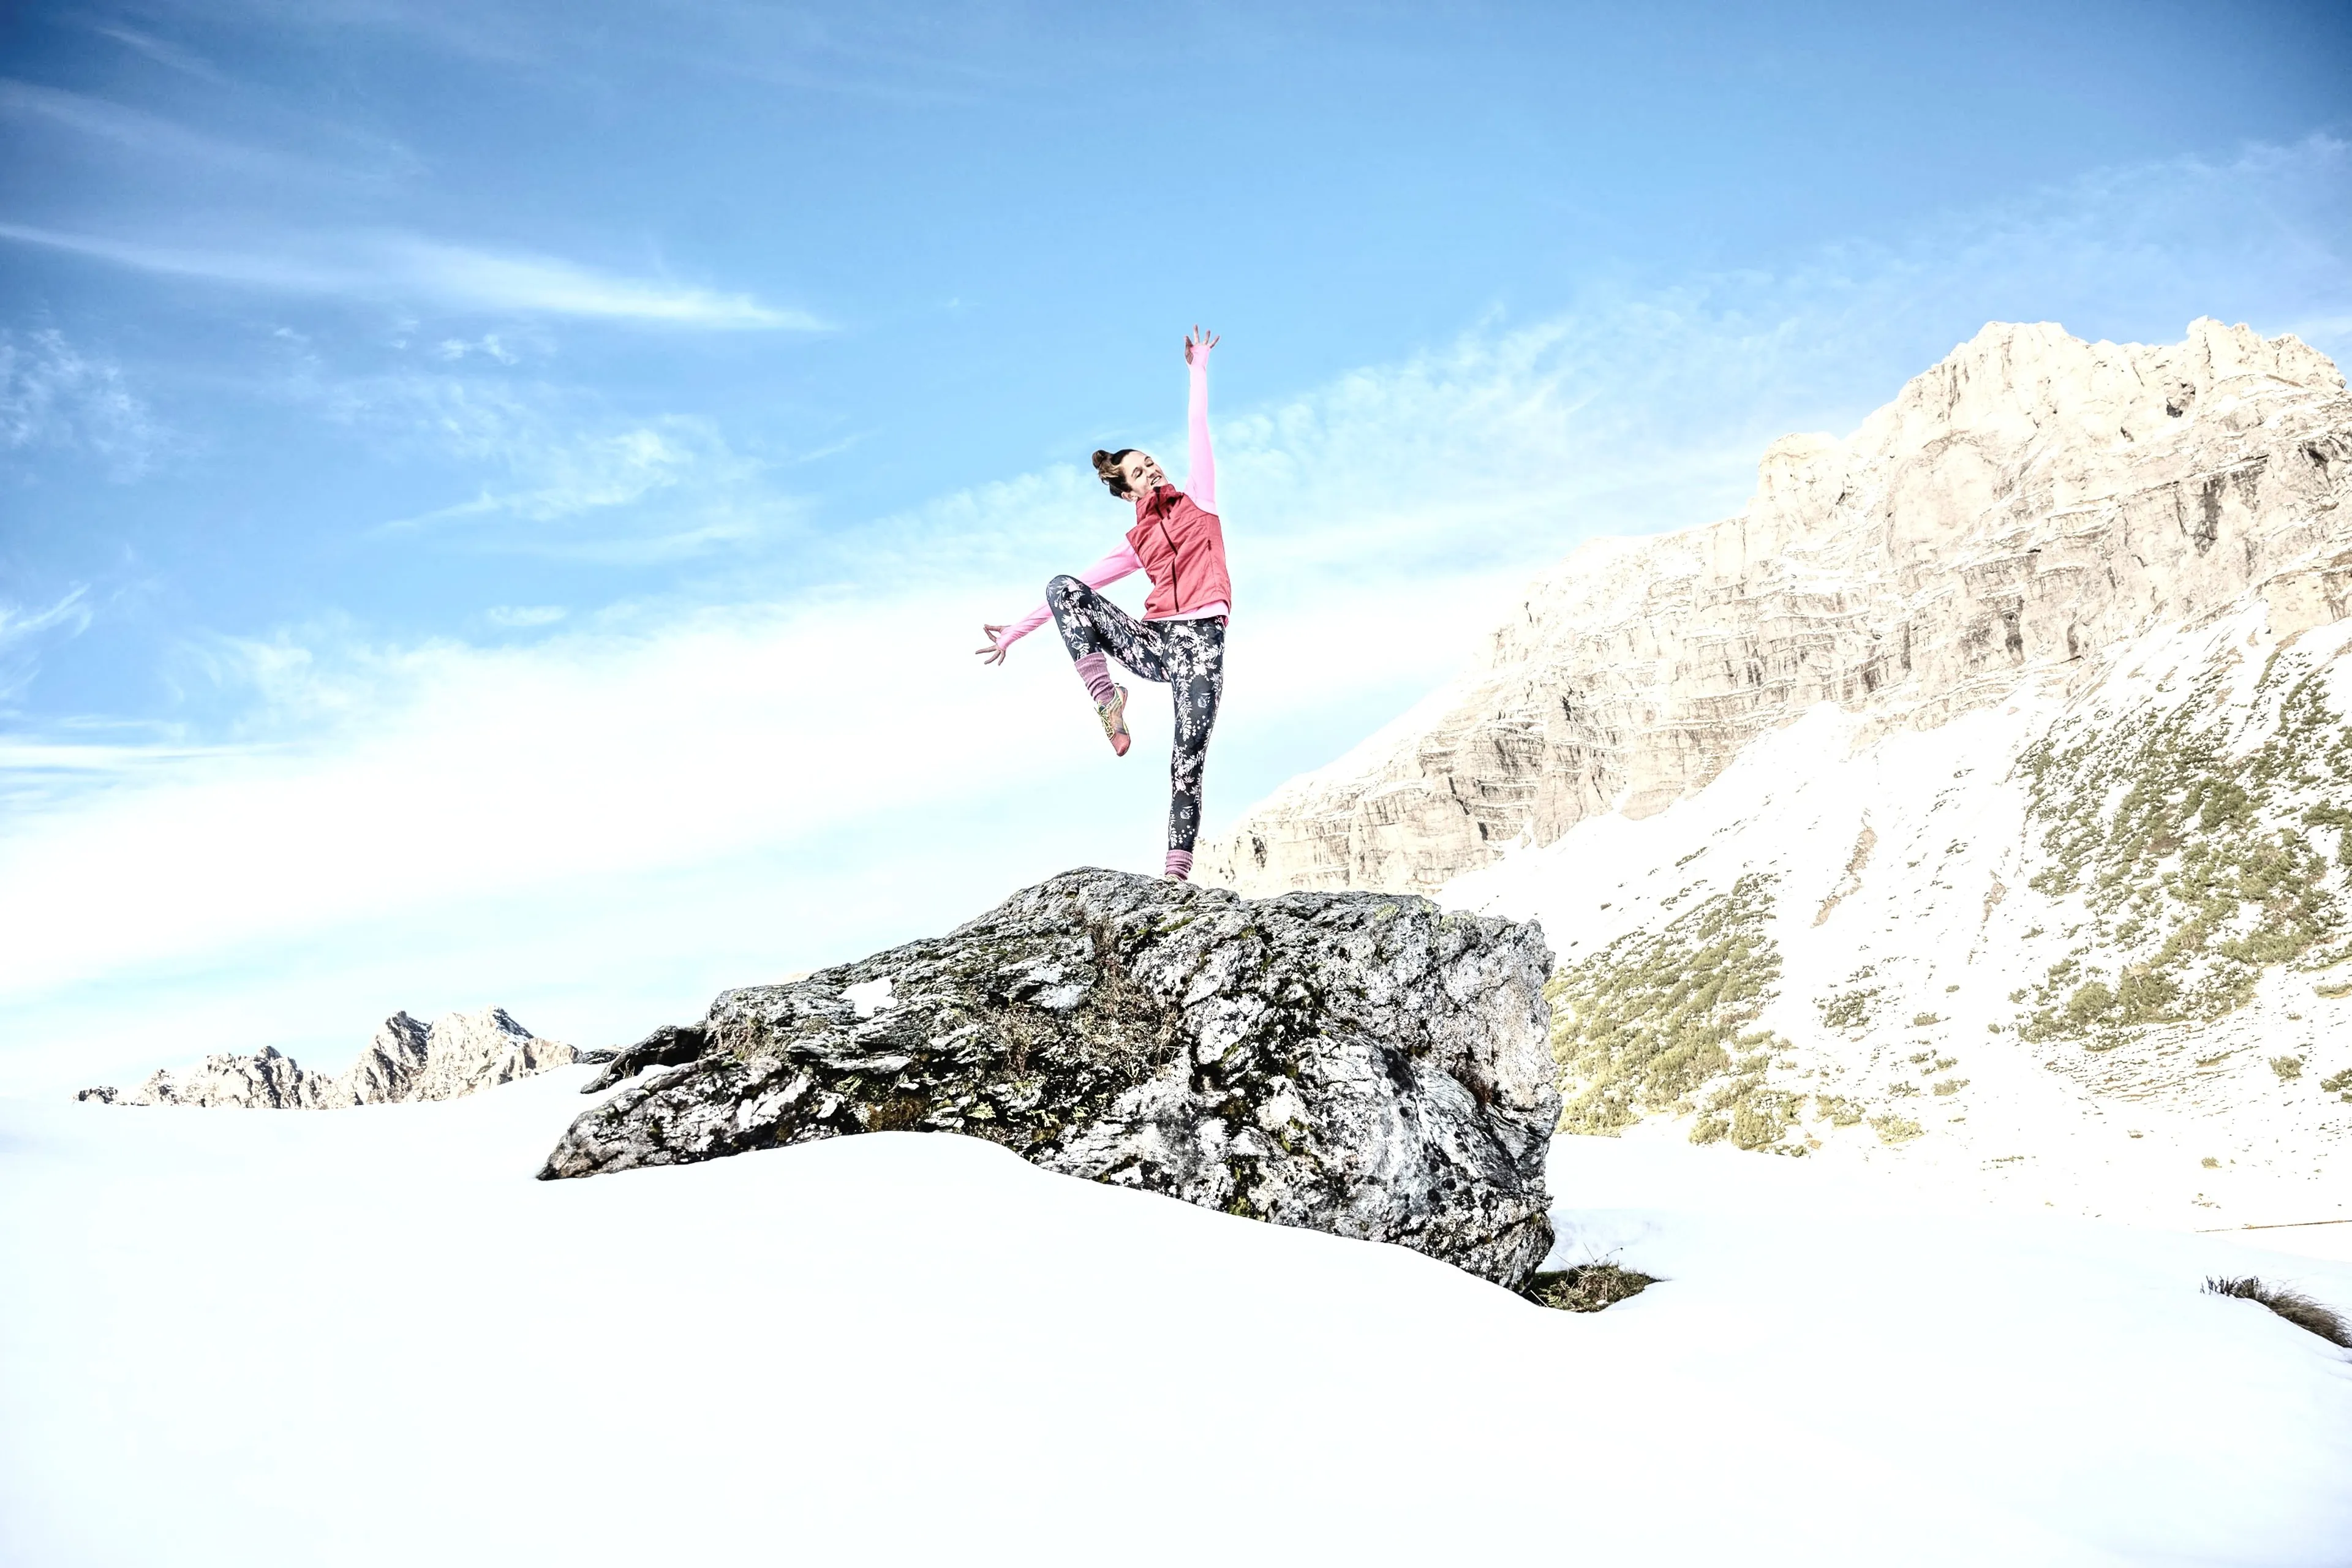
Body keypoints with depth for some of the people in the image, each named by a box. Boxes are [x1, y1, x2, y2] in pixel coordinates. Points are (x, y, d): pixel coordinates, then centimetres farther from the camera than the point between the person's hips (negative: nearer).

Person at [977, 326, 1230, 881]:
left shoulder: (1196, 497, 15)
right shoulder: (1136, 544, 17)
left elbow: (1198, 430, 17)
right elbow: (1077, 591, 17)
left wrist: (1199, 368, 20)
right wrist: (1014, 632, 16)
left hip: (1201, 642, -2)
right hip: (1153, 640, 2)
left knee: (1189, 756, -13)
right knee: (1062, 586, -18)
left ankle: (1179, 867, -14)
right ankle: (1106, 696, -28)